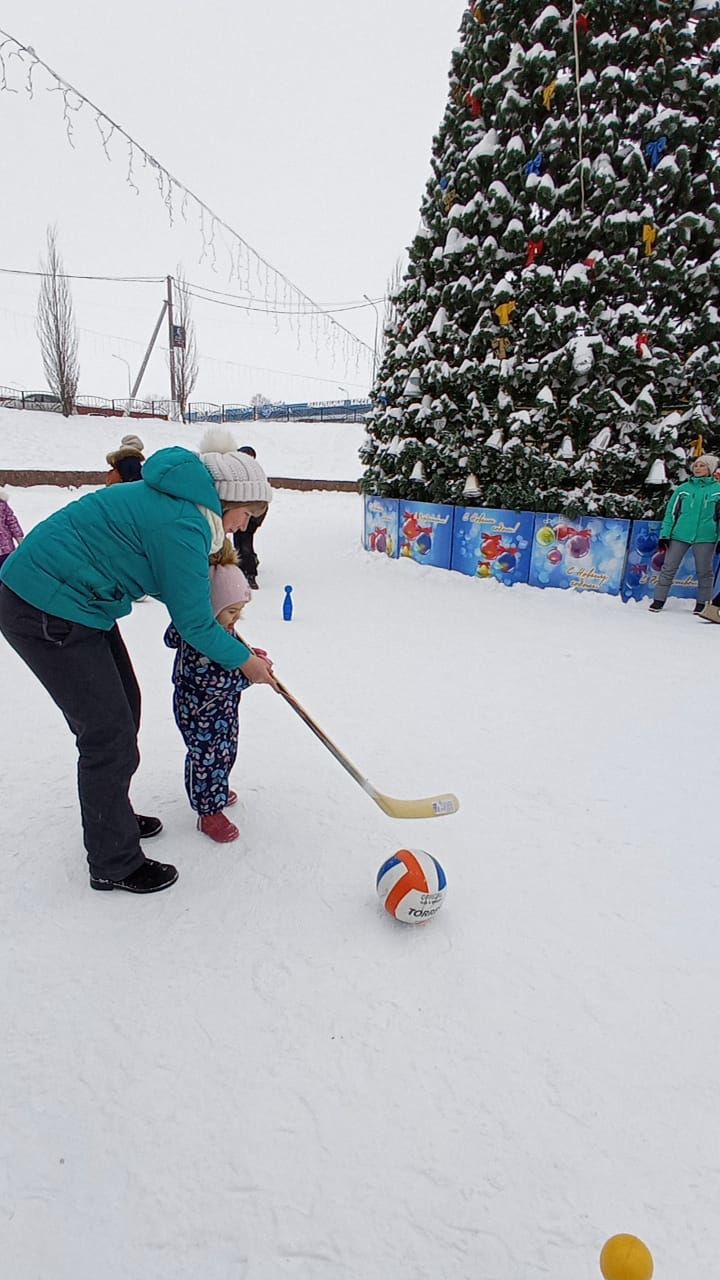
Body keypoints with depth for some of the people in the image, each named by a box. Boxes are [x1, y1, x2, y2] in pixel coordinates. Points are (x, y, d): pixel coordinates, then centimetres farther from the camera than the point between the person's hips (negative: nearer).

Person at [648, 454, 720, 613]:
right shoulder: (683, 489, 7)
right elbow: (671, 513, 8)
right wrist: (664, 535, 1)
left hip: (705, 537, -1)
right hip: (680, 535, 1)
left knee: (704, 572, 7)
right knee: (668, 568, 0)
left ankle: (702, 604, 18)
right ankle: (659, 600, 8)